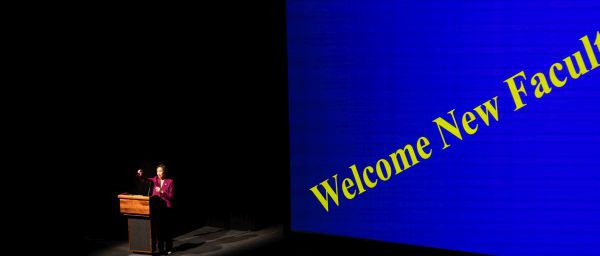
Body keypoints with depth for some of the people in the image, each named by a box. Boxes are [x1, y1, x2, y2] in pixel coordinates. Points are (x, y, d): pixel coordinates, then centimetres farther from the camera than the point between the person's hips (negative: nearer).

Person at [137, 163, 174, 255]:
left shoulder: (170, 181, -5)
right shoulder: (155, 179, 6)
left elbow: (171, 197, -7)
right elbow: (145, 179, -7)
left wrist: (162, 192, -20)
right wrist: (140, 175, -27)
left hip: (166, 208, -4)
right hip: (156, 208, 4)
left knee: (166, 228, 3)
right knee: (157, 228, 7)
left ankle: (168, 248, 13)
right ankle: (160, 248, 17)